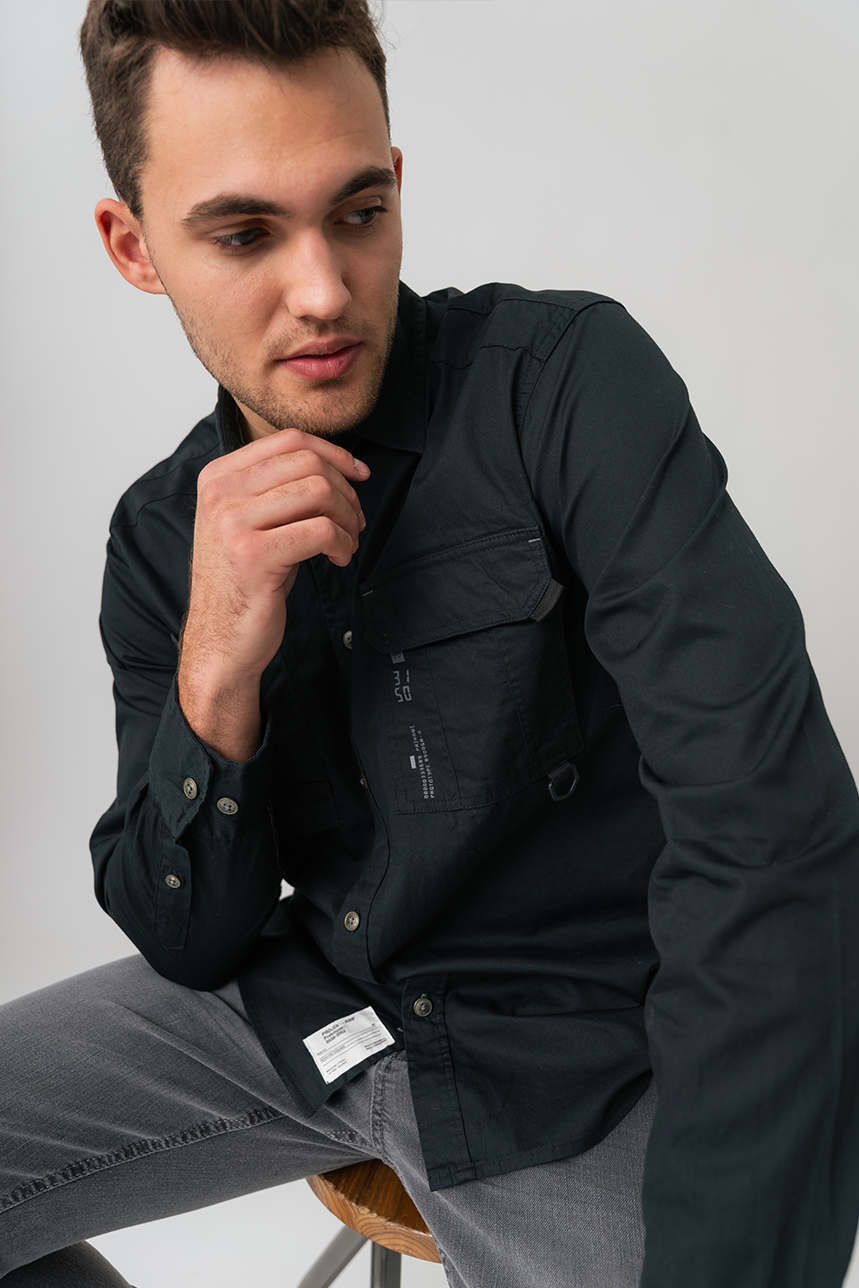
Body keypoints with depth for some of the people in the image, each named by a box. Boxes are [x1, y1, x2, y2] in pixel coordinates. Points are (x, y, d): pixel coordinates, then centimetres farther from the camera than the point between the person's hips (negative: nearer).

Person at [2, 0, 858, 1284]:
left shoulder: (568, 379, -17)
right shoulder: (161, 534, -1)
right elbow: (188, 942, -3)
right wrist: (217, 675, -22)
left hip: (574, 1060, -4)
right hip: (306, 1005, 4)